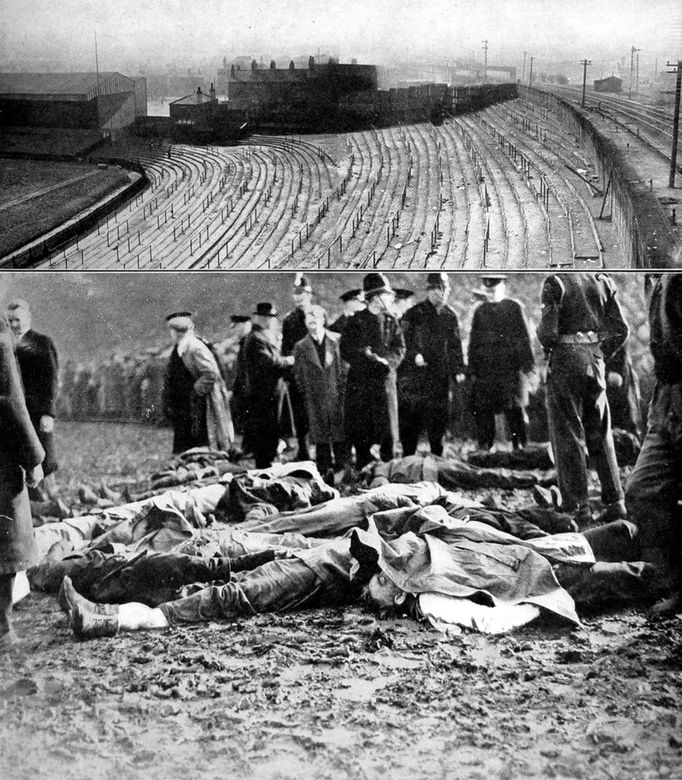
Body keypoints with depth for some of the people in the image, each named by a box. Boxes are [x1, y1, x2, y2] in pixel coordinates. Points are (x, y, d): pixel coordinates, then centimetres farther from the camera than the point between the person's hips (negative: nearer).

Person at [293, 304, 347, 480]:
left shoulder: (338, 340, 4)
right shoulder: (301, 347, 6)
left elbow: (347, 367, 8)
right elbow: (298, 376, 9)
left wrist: (344, 390, 3)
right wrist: (307, 394, 3)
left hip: (338, 399, 0)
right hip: (315, 404, 0)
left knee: (341, 438, 2)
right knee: (321, 441, 3)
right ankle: (325, 477, 8)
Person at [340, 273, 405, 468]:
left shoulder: (391, 321, 12)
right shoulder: (357, 321, 1)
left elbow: (400, 348, 6)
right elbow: (347, 350, -6)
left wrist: (386, 361, -14)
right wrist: (372, 360, -15)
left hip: (385, 380, 3)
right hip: (359, 383, -2)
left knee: (387, 430, -1)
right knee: (360, 433, 1)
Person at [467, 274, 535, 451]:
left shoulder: (514, 307, 4)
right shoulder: (480, 310, 14)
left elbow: (523, 337, 2)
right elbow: (473, 341, 14)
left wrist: (527, 364, -4)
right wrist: (472, 370, 9)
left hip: (510, 367, -3)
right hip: (485, 368, 3)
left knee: (514, 407, -3)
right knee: (482, 408, 1)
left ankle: (519, 443, 6)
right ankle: (484, 444, 10)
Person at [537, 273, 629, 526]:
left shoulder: (555, 281, -10)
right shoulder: (602, 280, 5)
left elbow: (548, 332, -15)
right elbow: (620, 329, 4)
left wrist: (546, 343, 6)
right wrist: (601, 353, 15)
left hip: (565, 362, -5)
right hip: (595, 361, 5)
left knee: (568, 435, 2)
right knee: (600, 436, 14)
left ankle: (577, 506, 3)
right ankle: (615, 501, 14)